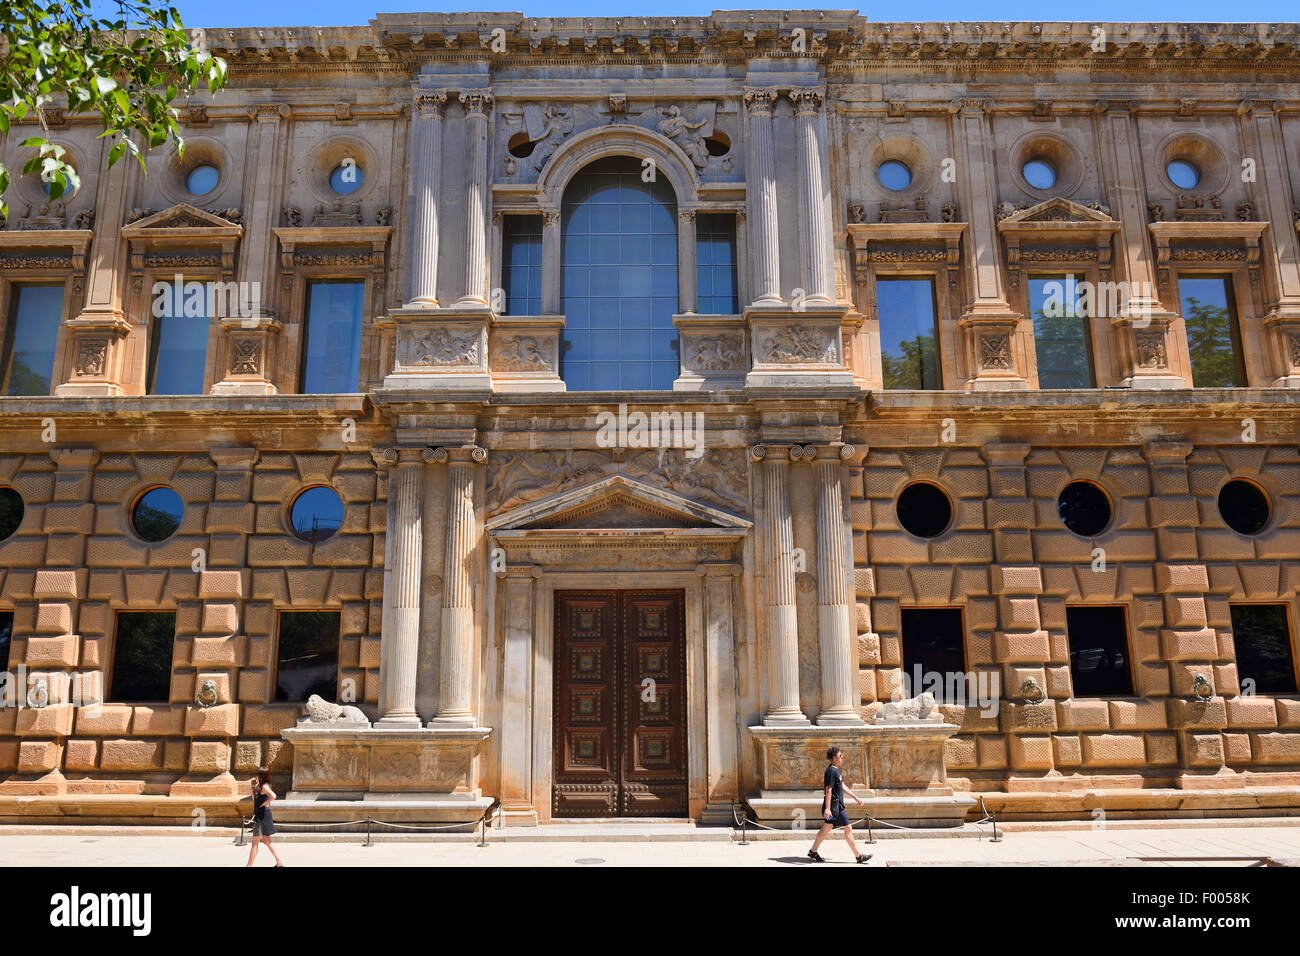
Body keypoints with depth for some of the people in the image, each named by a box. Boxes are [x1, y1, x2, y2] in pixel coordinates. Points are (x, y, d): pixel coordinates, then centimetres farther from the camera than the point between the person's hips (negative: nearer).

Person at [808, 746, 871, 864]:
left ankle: (813, 852, 19)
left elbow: (843, 786, 23)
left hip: (837, 805, 10)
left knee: (826, 829, 13)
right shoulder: (831, 771, -18)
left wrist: (856, 797, 24)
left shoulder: (836, 770, 14)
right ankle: (858, 856, 6)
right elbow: (828, 790, -22)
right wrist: (827, 808, -25)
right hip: (834, 805, -10)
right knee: (848, 828, -2)